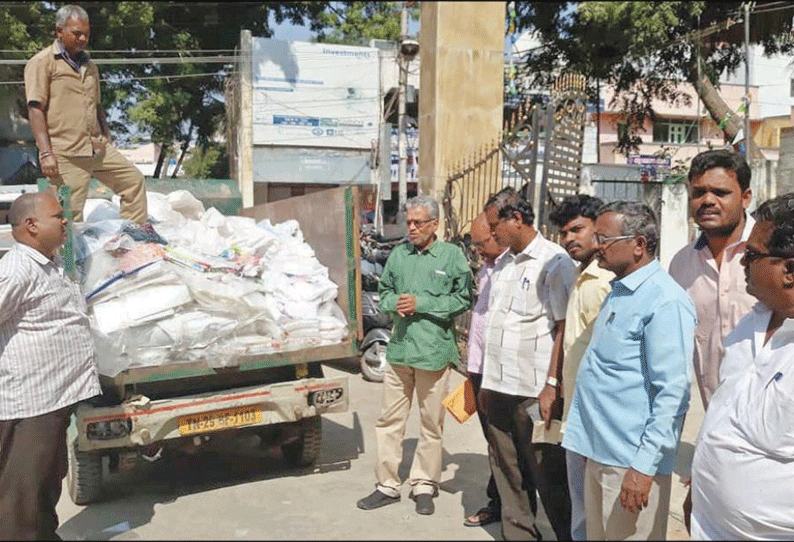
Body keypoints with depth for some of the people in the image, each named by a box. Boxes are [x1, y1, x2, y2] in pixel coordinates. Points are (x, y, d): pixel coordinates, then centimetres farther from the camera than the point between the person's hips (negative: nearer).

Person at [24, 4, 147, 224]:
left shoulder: (89, 65, 20)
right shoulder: (42, 63, -2)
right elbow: (35, 109, -9)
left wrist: (108, 142, 19)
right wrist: (46, 153, -18)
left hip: (98, 148, 7)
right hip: (65, 153, -7)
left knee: (134, 181, 6)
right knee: (70, 214, -6)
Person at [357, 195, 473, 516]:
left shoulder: (452, 255, -4)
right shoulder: (398, 254, 8)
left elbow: (463, 299, -9)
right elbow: (384, 292, 17)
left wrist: (420, 304, -14)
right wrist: (395, 303, -6)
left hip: (434, 351, -4)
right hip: (399, 348, 4)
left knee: (431, 423, 8)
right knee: (389, 420, 9)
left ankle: (424, 486, 25)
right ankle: (387, 485, 22)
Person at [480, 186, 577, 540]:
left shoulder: (554, 262, -8)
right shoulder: (503, 264, 14)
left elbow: (563, 328, -12)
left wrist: (552, 385, -16)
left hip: (533, 392, -7)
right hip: (498, 388, 7)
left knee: (547, 477, 5)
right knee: (507, 474, 15)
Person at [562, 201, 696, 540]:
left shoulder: (665, 302, -17)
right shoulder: (619, 292, 12)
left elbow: (673, 393, -21)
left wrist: (644, 466, -21)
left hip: (631, 462, -9)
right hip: (598, 452, 9)